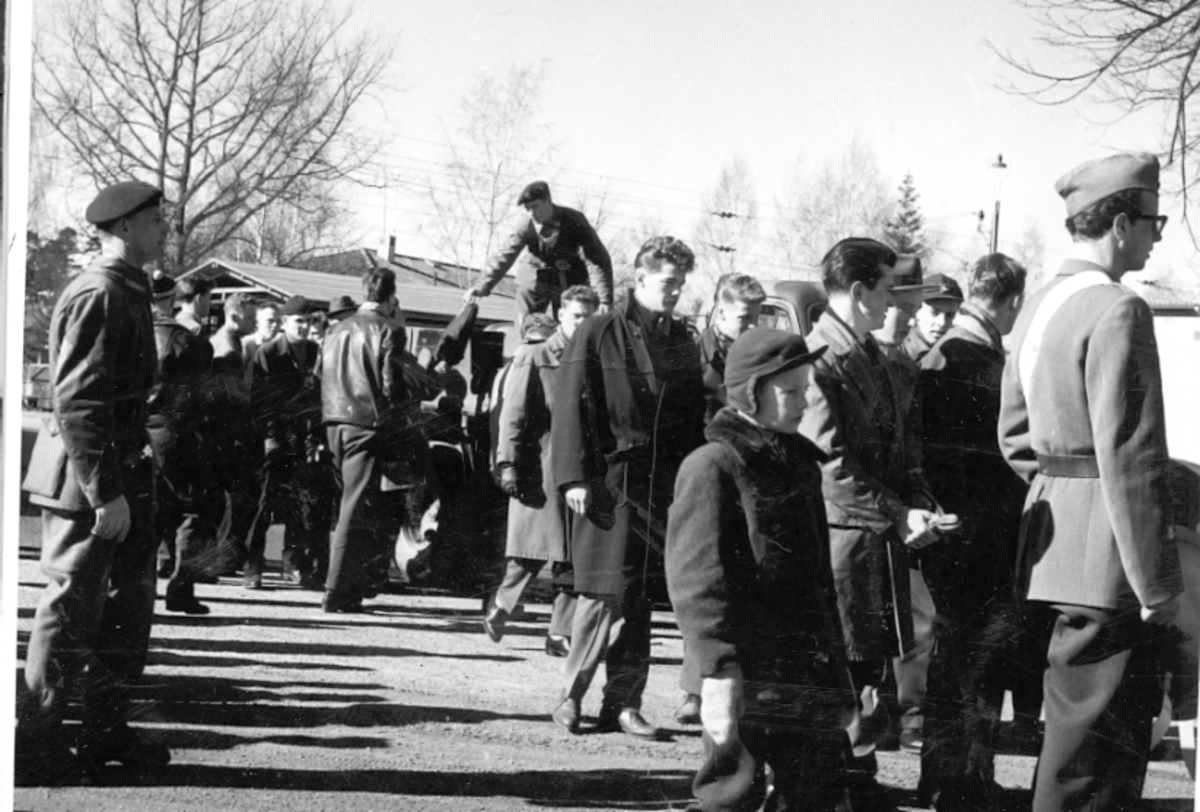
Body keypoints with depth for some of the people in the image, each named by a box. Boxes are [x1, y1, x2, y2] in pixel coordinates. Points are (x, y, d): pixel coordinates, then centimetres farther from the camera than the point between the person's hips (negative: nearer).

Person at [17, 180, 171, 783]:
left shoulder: (129, 292, 14)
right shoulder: (99, 296, -17)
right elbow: (77, 403, -23)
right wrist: (106, 494, -24)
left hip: (120, 475, 10)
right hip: (86, 481, -10)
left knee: (129, 606, 15)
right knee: (72, 611, -2)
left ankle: (107, 733, 25)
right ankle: (34, 744, 9)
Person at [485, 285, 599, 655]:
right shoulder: (533, 357, 2)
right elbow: (513, 413, -2)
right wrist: (508, 464, -10)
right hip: (541, 468, -4)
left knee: (577, 558, -1)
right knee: (530, 551, -2)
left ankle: (561, 634, 6)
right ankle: (501, 604, 24)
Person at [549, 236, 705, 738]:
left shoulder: (682, 343, 14)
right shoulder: (598, 334, -2)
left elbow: (695, 418, 16)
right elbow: (571, 407, -5)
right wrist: (574, 476, -12)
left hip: (664, 486, 5)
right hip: (608, 482, -5)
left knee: (639, 596, 5)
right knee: (604, 592, -7)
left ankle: (624, 703, 11)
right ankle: (572, 694, 7)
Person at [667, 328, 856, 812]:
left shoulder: (801, 464, 16)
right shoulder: (712, 467, -9)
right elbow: (696, 581, -17)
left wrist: (835, 673, 19)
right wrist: (718, 672, -25)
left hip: (809, 673, 8)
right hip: (747, 677, -8)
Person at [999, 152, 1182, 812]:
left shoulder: (1038, 307, 12)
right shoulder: (1118, 312, -16)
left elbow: (1013, 435, 18)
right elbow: (1128, 459, -20)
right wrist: (1156, 583, -16)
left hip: (1055, 548, 9)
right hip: (1105, 559, -9)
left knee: (1076, 727, 20)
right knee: (1091, 748, -2)